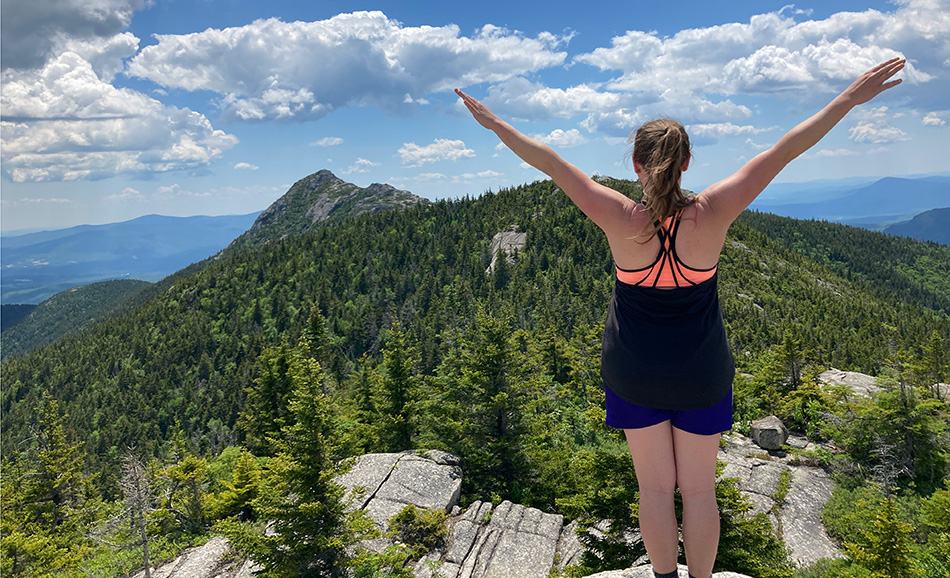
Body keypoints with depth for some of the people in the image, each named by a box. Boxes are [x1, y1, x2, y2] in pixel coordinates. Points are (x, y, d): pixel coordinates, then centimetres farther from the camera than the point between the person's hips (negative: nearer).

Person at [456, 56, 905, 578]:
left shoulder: (620, 219, -19)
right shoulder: (711, 214, -17)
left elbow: (551, 164, -14)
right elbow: (783, 151, -12)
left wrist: (495, 124, -5)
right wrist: (851, 97, -5)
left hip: (633, 371, 0)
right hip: (701, 373, 1)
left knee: (655, 487, 15)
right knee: (699, 490, 15)